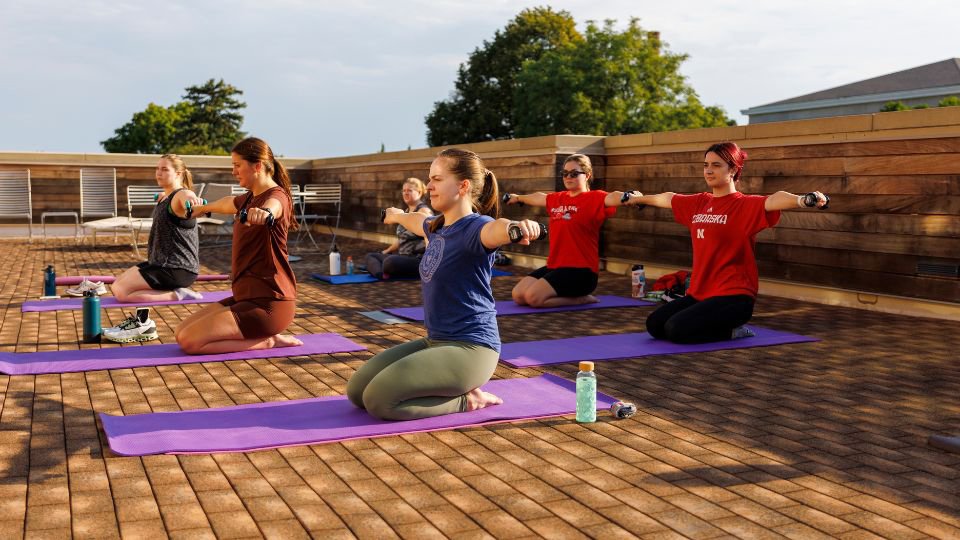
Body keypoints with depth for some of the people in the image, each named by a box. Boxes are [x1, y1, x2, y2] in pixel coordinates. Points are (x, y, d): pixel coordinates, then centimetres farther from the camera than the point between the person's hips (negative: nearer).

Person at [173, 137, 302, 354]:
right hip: (246, 296, 10)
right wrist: (202, 208, 58)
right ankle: (264, 336, 9)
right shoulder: (249, 198, 14)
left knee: (190, 341, -17)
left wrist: (263, 213, -65)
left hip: (267, 303, -10)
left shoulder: (276, 195, -14)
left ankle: (267, 341, -5)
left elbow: (271, 206, -41)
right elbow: (227, 204, 38)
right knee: (181, 332, 8)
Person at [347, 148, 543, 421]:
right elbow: (417, 220, 36)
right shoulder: (437, 227, 10)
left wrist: (518, 227, -66)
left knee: (378, 399, -21)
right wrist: (397, 215, 58)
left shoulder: (474, 227, -17)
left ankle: (466, 399, -4)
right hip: (435, 341, 9)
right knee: (356, 390, 7)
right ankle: (458, 388, 13)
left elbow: (495, 228, -43)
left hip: (469, 347, -9)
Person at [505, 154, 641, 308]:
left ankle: (580, 299, -1)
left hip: (581, 271, -7)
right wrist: (518, 198, 54)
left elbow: (613, 197, -27)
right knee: (518, 295, -5)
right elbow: (538, 197, 35)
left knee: (533, 297, -24)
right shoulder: (558, 198, 14)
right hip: (554, 266, 8)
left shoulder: (594, 198, -6)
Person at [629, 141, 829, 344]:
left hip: (733, 296, -8)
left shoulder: (745, 205, -9)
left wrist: (803, 200, -51)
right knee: (654, 325, -1)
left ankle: (733, 330, 1)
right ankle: (723, 326, 15)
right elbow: (666, 199, 30)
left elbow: (773, 200, -31)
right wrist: (639, 198, 47)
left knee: (676, 329, -23)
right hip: (699, 293, 8)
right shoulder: (699, 203, 11)